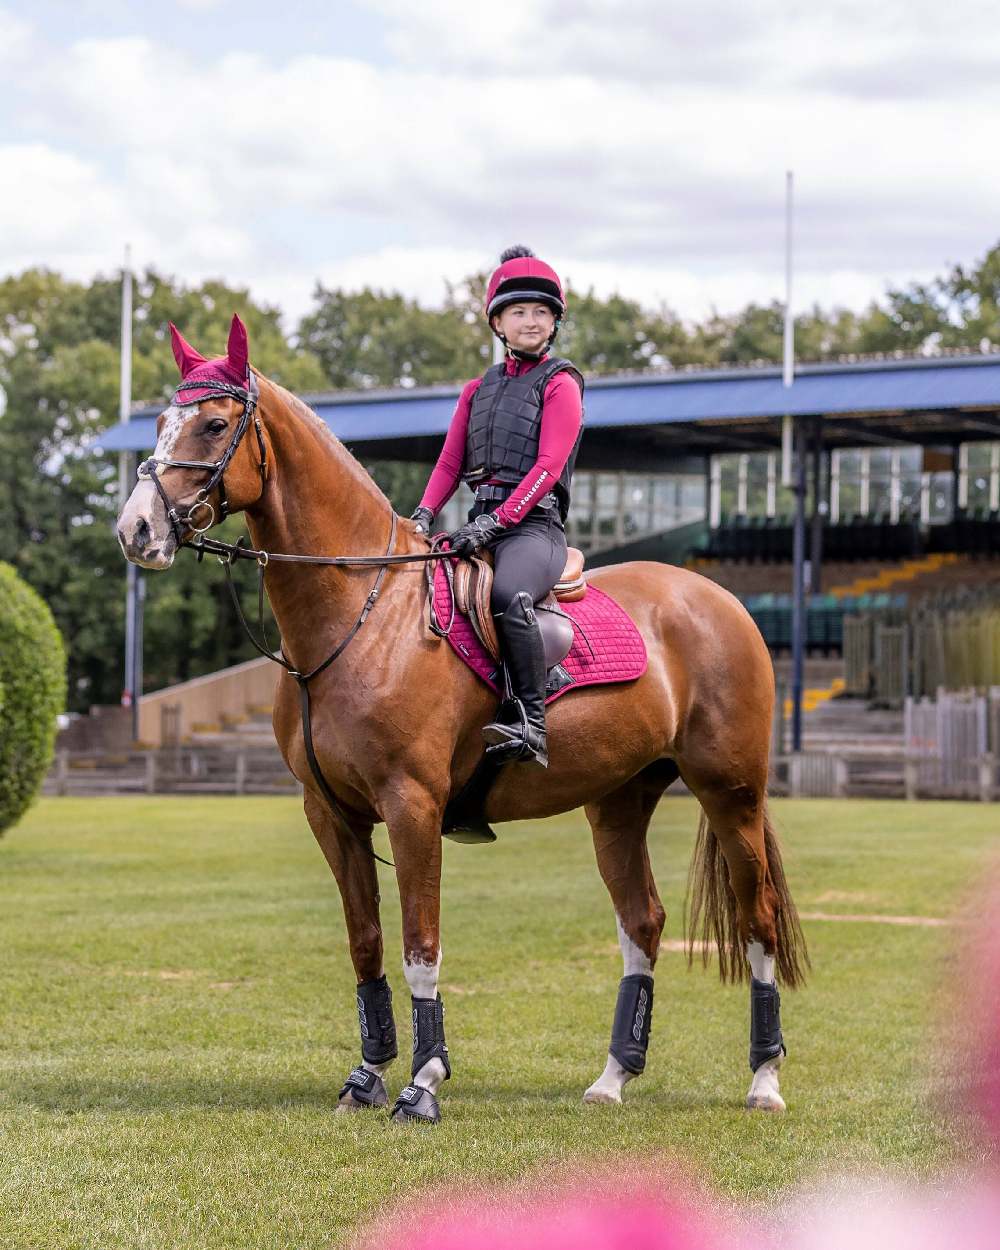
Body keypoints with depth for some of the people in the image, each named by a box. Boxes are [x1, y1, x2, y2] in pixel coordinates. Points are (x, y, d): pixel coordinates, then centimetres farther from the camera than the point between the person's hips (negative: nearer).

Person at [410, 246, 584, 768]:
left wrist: (496, 521, -20)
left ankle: (530, 725, -34)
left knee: (508, 595, -37)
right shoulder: (477, 390, 21)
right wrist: (425, 514, -3)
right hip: (482, 522, 7)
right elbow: (449, 463, 17)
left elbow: (548, 466, -10)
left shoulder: (560, 385, 1)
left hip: (533, 524, -7)